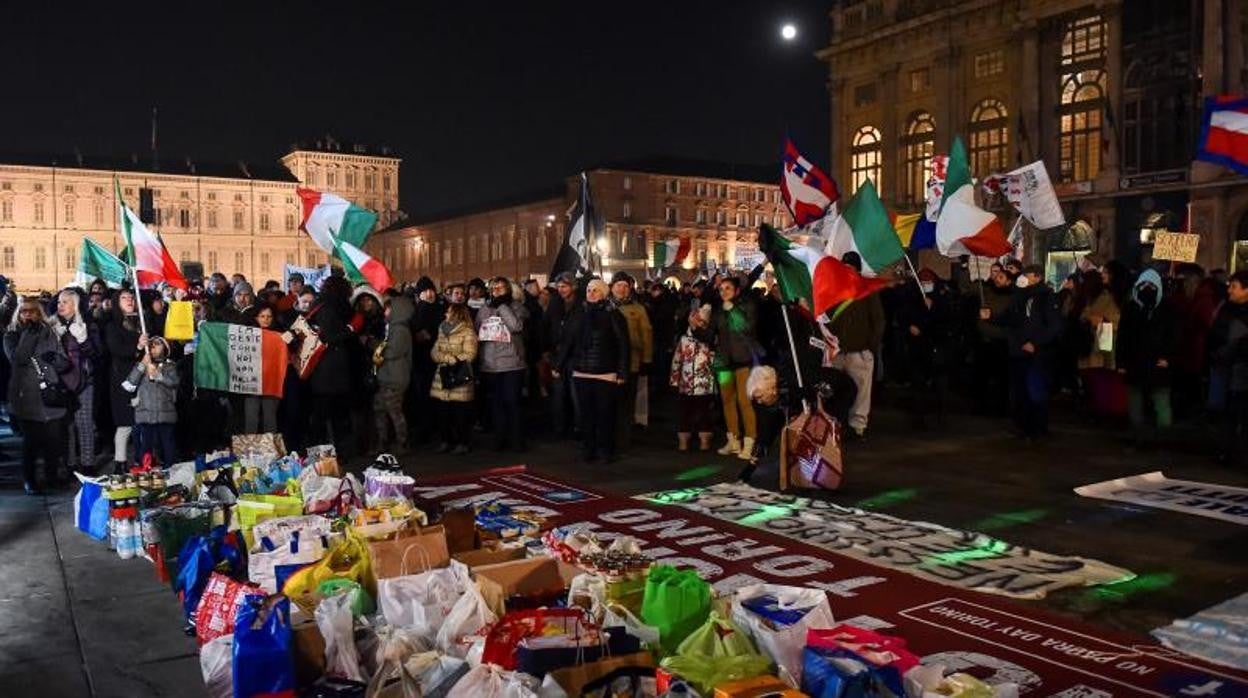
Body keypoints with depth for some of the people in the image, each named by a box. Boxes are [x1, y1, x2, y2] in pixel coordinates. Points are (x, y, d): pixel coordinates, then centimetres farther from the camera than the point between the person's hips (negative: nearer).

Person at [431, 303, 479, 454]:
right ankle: (446, 440, 21)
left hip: (460, 378, -6)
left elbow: (468, 356, -14)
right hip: (441, 377, 6)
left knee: (460, 413, -1)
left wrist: (444, 357, -9)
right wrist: (451, 358, -10)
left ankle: (462, 443, 10)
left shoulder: (468, 332, -3)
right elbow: (434, 353, 9)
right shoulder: (443, 331, 18)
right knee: (442, 412, 8)